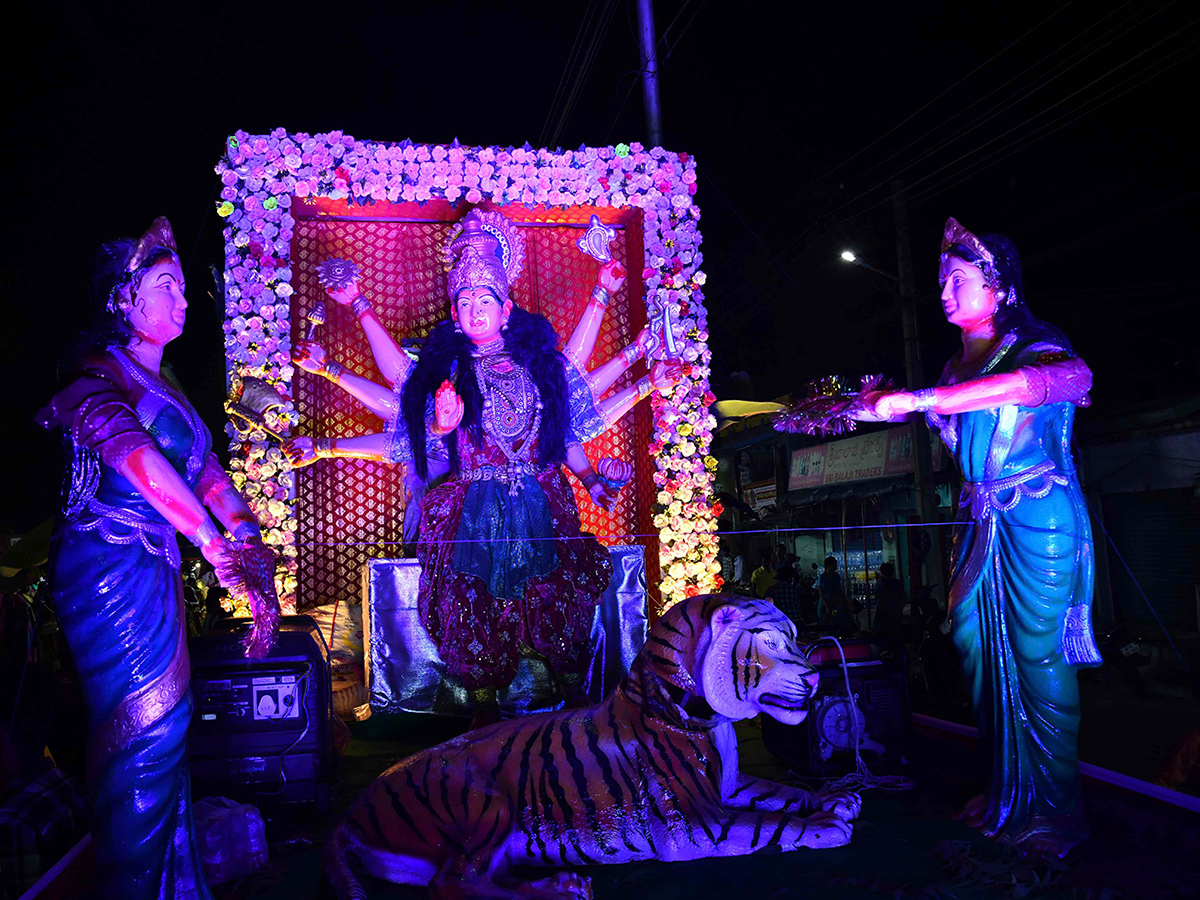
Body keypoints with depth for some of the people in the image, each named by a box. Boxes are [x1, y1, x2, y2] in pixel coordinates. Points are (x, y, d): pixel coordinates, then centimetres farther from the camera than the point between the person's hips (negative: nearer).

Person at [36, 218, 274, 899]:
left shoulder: (162, 382, 15)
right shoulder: (99, 372, -11)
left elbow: (203, 463, 10)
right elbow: (129, 449, -29)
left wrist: (242, 524, -7)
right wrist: (212, 538, -35)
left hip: (155, 564, 8)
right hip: (111, 565, -8)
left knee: (164, 720, 14)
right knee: (146, 721, -2)